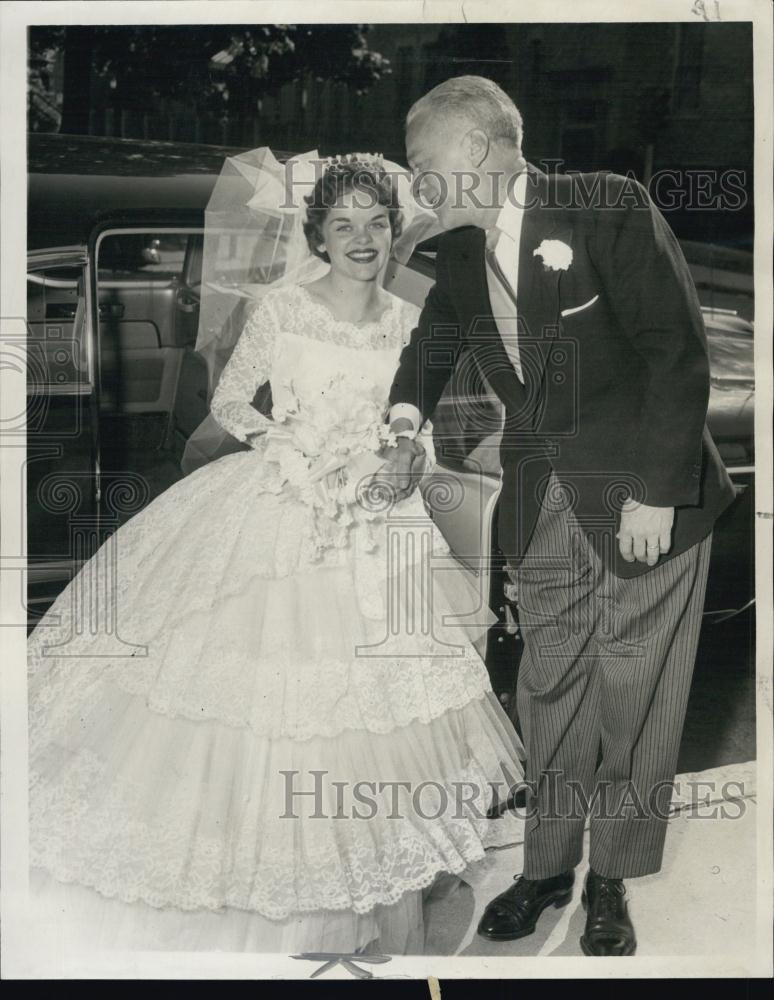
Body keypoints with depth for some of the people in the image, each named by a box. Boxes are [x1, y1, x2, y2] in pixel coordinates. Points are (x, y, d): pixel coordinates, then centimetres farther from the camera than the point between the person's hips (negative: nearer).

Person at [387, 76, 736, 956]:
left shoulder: (609, 208, -12)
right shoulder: (457, 255, 6)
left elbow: (679, 353, -14)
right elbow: (430, 345, 23)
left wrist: (655, 492, -16)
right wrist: (406, 416, 2)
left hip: (642, 497, -5)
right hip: (540, 507, 5)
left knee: (634, 701, 5)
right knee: (549, 693, 11)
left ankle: (613, 880, 22)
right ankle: (547, 867, 28)